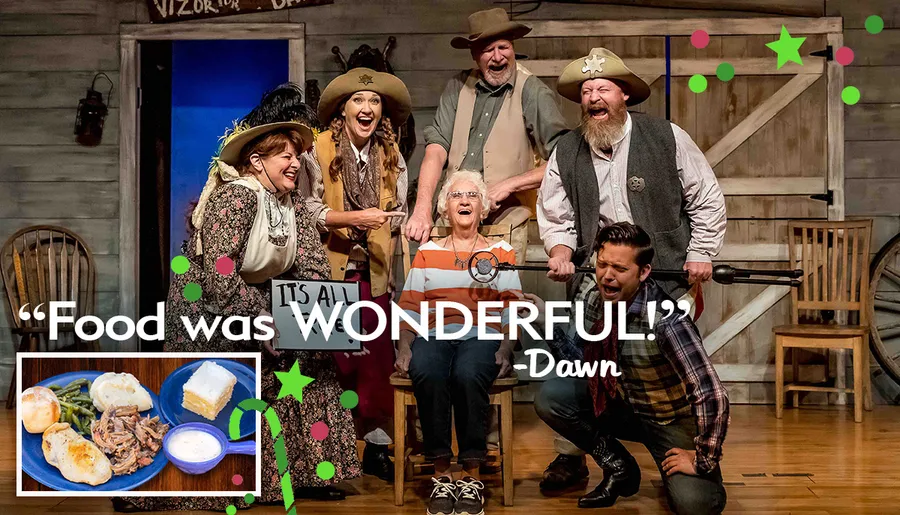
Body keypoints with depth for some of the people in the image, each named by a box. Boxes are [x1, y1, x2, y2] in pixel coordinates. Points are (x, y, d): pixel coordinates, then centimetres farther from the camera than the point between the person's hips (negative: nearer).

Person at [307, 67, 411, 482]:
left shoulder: (392, 156, 9)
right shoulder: (319, 149, -4)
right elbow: (308, 209, -9)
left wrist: (387, 258, 8)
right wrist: (353, 218, -19)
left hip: (373, 271, 3)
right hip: (329, 267, -3)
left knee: (377, 356, 0)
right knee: (333, 357, -3)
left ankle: (376, 443, 10)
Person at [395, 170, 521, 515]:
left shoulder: (501, 253, 18)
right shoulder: (427, 253, 22)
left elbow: (511, 309, 8)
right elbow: (410, 306, 13)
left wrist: (505, 348, -8)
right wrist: (404, 347, -4)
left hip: (482, 336, -1)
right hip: (433, 335, 1)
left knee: (468, 374, -36)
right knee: (427, 374, -35)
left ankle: (472, 478, -29)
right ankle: (441, 476, -26)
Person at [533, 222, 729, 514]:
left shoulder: (665, 319, -33)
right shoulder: (602, 301, -10)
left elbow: (713, 397, -34)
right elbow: (585, 358, 2)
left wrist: (704, 460, -25)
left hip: (674, 421, -6)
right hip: (625, 405, 7)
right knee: (548, 398, -9)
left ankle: (683, 478, 8)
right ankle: (619, 467, 7)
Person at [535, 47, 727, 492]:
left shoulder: (667, 138, 1)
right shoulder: (566, 152, 7)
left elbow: (707, 200, 6)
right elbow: (555, 216, 10)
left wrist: (701, 253, -2)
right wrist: (561, 252, -9)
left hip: (668, 277, -1)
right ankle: (570, 458, 10)